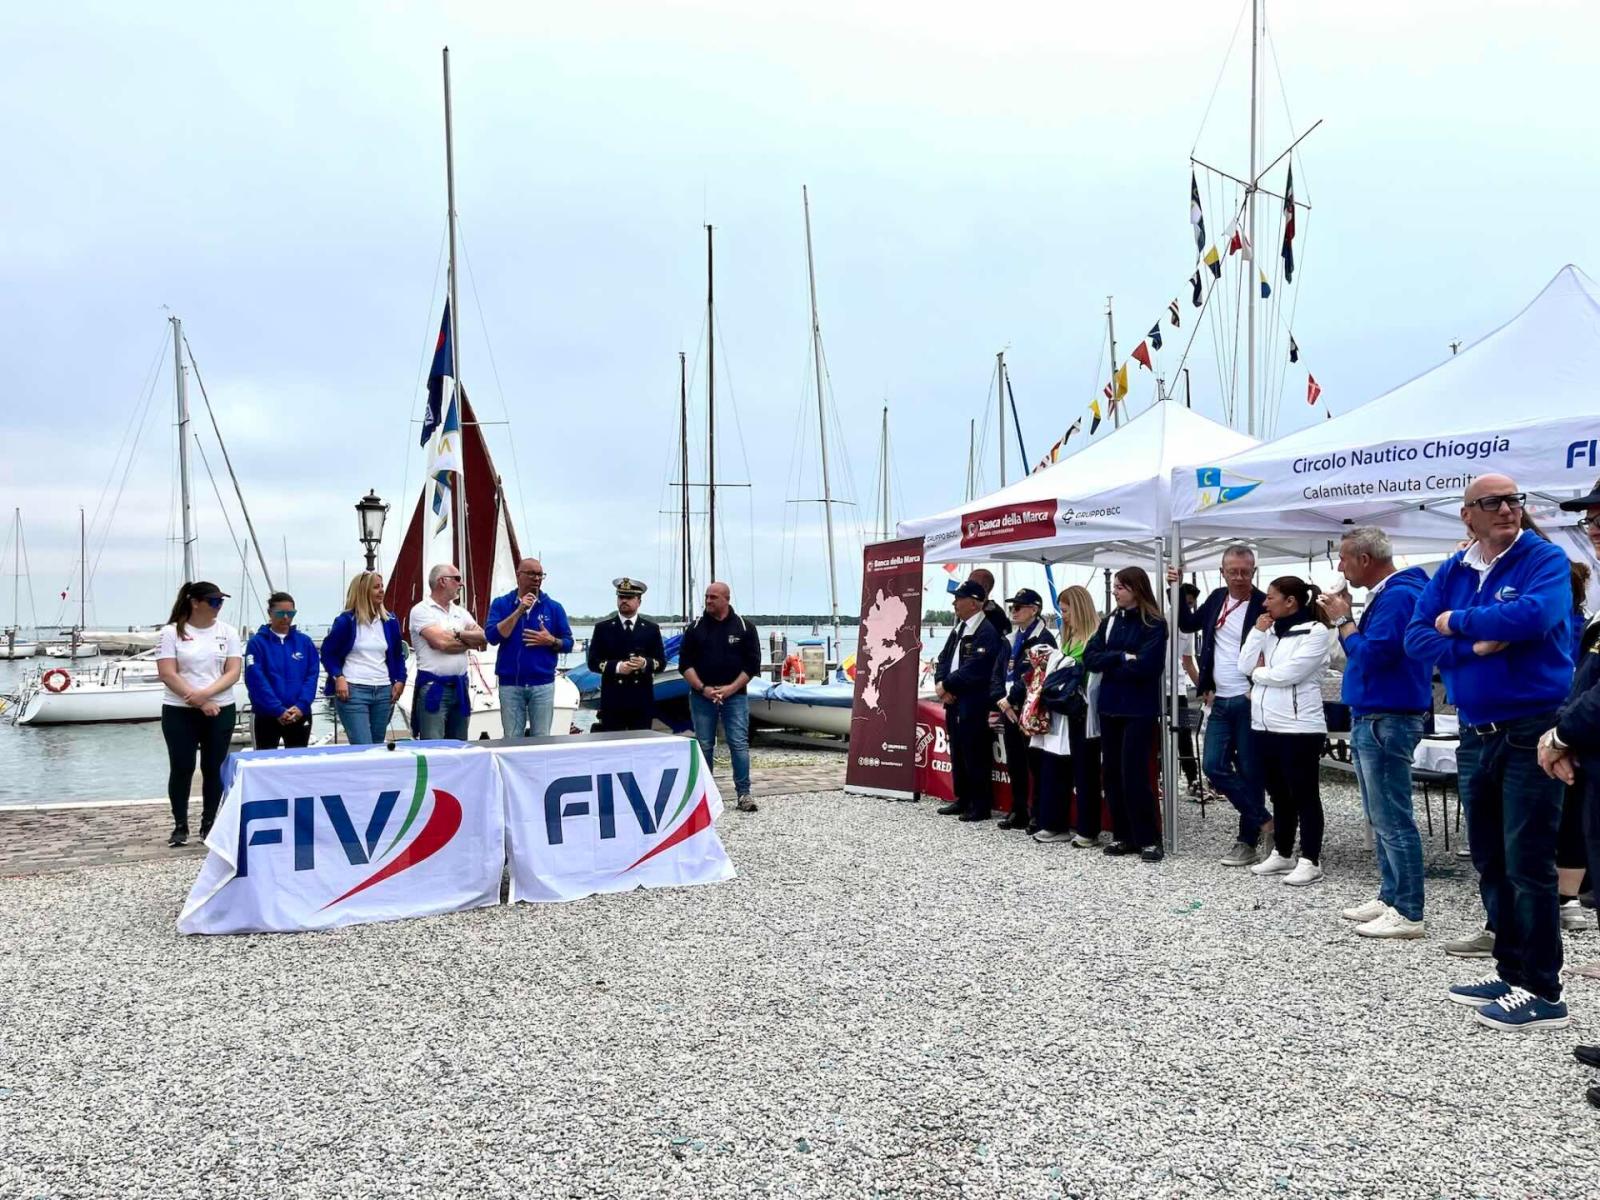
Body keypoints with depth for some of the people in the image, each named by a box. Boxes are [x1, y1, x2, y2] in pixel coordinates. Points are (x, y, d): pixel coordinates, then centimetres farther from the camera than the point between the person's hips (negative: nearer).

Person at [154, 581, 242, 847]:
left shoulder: (227, 632, 4)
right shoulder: (171, 632, -3)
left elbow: (233, 672, -2)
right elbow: (167, 674, -9)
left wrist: (206, 693, -17)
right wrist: (198, 702, -15)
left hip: (220, 711, 2)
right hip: (179, 712, -2)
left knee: (214, 769, 5)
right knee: (181, 768, 1)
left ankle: (209, 824, 16)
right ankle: (180, 826, 12)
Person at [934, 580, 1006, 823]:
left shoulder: (987, 632, -15)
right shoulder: (960, 628, 14)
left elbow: (972, 670, -22)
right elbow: (944, 659, 14)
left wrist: (946, 685, -13)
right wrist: (940, 683, -4)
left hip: (973, 705, -9)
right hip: (954, 702, 9)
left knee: (975, 757, -2)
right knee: (958, 755, 15)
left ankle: (981, 806, 7)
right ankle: (962, 800, 26)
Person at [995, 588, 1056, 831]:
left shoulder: (1043, 638, -9)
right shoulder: (1011, 639, 17)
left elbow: (1033, 676, -18)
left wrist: (1011, 699, -16)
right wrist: (1001, 699, 2)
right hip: (1009, 709, 8)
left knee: (1034, 763, -3)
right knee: (1014, 764, 12)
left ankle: (1038, 815, 3)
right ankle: (1018, 812, 20)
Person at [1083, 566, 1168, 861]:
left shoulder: (1154, 625, -8)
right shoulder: (1110, 621, 10)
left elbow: (1145, 665, -20)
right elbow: (1089, 658, 1)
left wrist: (1109, 665, -7)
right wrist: (1122, 657, -13)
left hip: (1139, 710, -6)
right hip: (1110, 707, 6)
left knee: (1134, 774, -7)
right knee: (1112, 773, 8)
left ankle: (1149, 839, 4)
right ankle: (1123, 835, 18)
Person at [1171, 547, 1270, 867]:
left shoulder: (1264, 605, -10)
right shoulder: (1217, 598, 9)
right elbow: (1188, 624, 19)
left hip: (1249, 701, -6)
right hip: (1220, 701, 6)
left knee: (1249, 771, 1)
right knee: (1214, 766, 2)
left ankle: (1248, 840, 12)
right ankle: (1262, 820, 14)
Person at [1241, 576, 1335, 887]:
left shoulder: (1316, 632, -10)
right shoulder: (1270, 631, 13)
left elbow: (1289, 673, -19)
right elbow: (1244, 666, 5)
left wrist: (1260, 672, -2)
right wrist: (1257, 632, -2)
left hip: (1299, 728, -7)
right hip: (1264, 726, 8)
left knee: (1304, 796, -1)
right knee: (1279, 795, 15)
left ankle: (1310, 862, 4)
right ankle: (1282, 855, 24)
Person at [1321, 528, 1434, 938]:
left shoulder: (1398, 595, -16)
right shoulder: (1382, 594, 16)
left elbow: (1372, 655, -23)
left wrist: (1343, 620, -11)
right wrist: (1343, 620, 6)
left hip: (1387, 722, -11)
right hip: (1369, 719, 11)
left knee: (1393, 821, -7)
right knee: (1381, 819, 15)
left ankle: (1408, 914, -2)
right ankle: (1389, 898, 23)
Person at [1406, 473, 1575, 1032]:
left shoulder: (1545, 560, -6)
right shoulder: (1450, 573, 10)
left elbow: (1534, 615, -26)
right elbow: (1417, 640, 3)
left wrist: (1457, 621, -12)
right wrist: (1476, 646, -14)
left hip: (1532, 732, -6)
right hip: (1476, 734, 6)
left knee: (1527, 863, -5)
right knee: (1490, 861, 13)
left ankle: (1542, 992, 4)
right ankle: (1511, 972, 25)